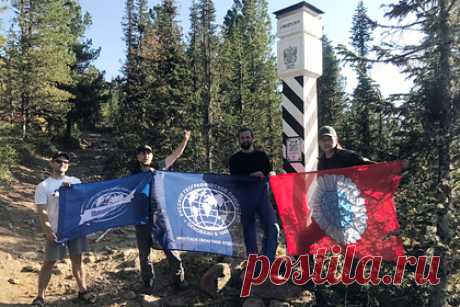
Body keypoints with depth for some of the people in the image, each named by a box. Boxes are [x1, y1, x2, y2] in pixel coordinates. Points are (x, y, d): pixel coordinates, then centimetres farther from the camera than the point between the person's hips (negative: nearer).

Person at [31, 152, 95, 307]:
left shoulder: (75, 181, 6)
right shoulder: (43, 186, -5)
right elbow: (41, 211, -9)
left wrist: (71, 188, -13)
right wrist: (47, 230, -20)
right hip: (56, 231, -3)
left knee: (77, 260, 13)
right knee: (49, 263, 5)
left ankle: (83, 290, 25)